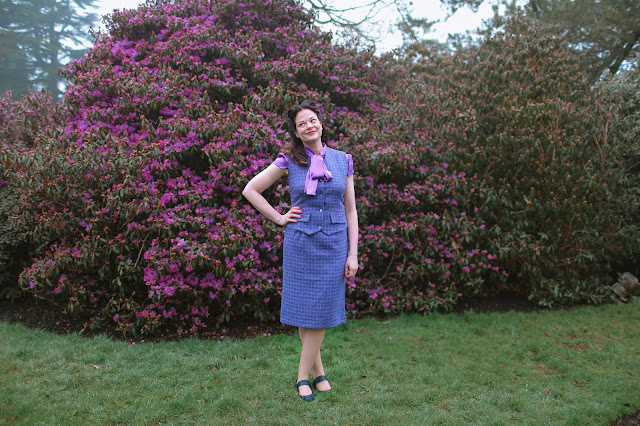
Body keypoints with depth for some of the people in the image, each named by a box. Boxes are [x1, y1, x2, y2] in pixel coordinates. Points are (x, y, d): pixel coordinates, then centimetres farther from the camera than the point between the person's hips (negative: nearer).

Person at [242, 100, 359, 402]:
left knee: (321, 310, 3)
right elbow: (250, 190, 5)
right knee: (303, 309, 4)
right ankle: (318, 370, 23)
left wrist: (353, 254, 1)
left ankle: (303, 377, 16)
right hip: (300, 244, -1)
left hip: (334, 244, 1)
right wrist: (279, 218, -1)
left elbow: (350, 210, 5)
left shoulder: (343, 161, 4)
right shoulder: (289, 161, -1)